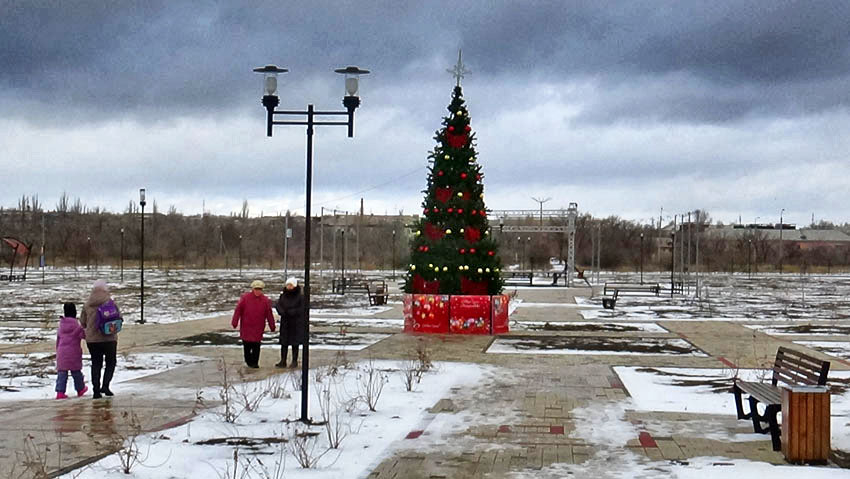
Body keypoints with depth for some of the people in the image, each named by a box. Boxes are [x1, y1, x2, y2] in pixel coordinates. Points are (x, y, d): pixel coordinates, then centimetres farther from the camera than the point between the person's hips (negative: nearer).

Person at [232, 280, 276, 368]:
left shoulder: (265, 300, 1)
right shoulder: (245, 298, -3)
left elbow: (269, 314, 4)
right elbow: (238, 310, -3)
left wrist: (272, 326, 5)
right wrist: (235, 323, -6)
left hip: (258, 328, 0)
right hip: (246, 327, 0)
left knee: (256, 345, -3)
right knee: (247, 344, 6)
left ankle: (254, 362, 5)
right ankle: (248, 360, 24)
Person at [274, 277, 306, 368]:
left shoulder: (300, 297, -8)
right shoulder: (283, 296, 5)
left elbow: (301, 309, -14)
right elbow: (277, 305, -3)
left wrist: (290, 312, -21)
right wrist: (282, 312, -23)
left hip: (296, 324, -4)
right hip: (285, 323, 4)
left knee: (295, 343, 4)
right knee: (284, 342, 3)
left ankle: (294, 361, 13)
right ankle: (283, 361, 7)